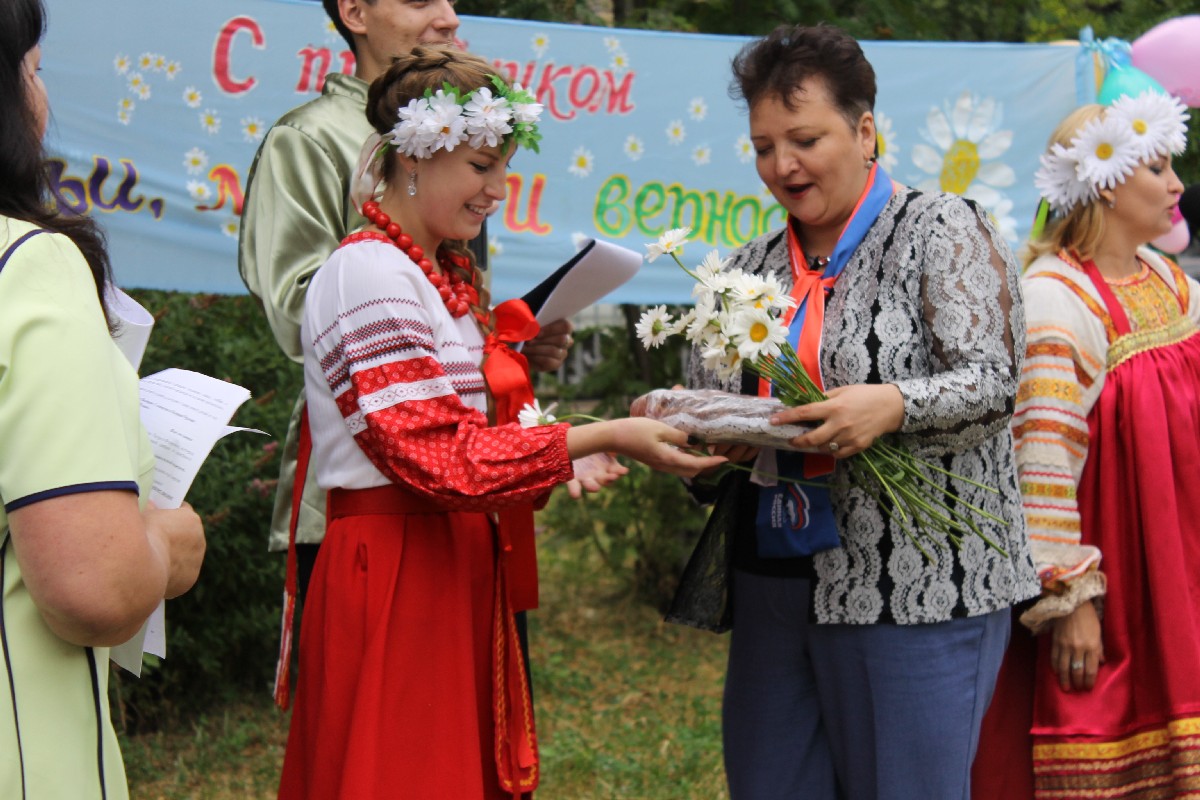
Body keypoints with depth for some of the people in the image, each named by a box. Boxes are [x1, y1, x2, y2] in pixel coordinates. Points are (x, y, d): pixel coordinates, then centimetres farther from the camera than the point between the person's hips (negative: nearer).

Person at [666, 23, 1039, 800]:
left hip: (915, 589, -6)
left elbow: (994, 381, -12)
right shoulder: (753, 267, 16)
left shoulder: (942, 229, -2)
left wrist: (893, 407, -30)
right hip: (769, 583, 6)